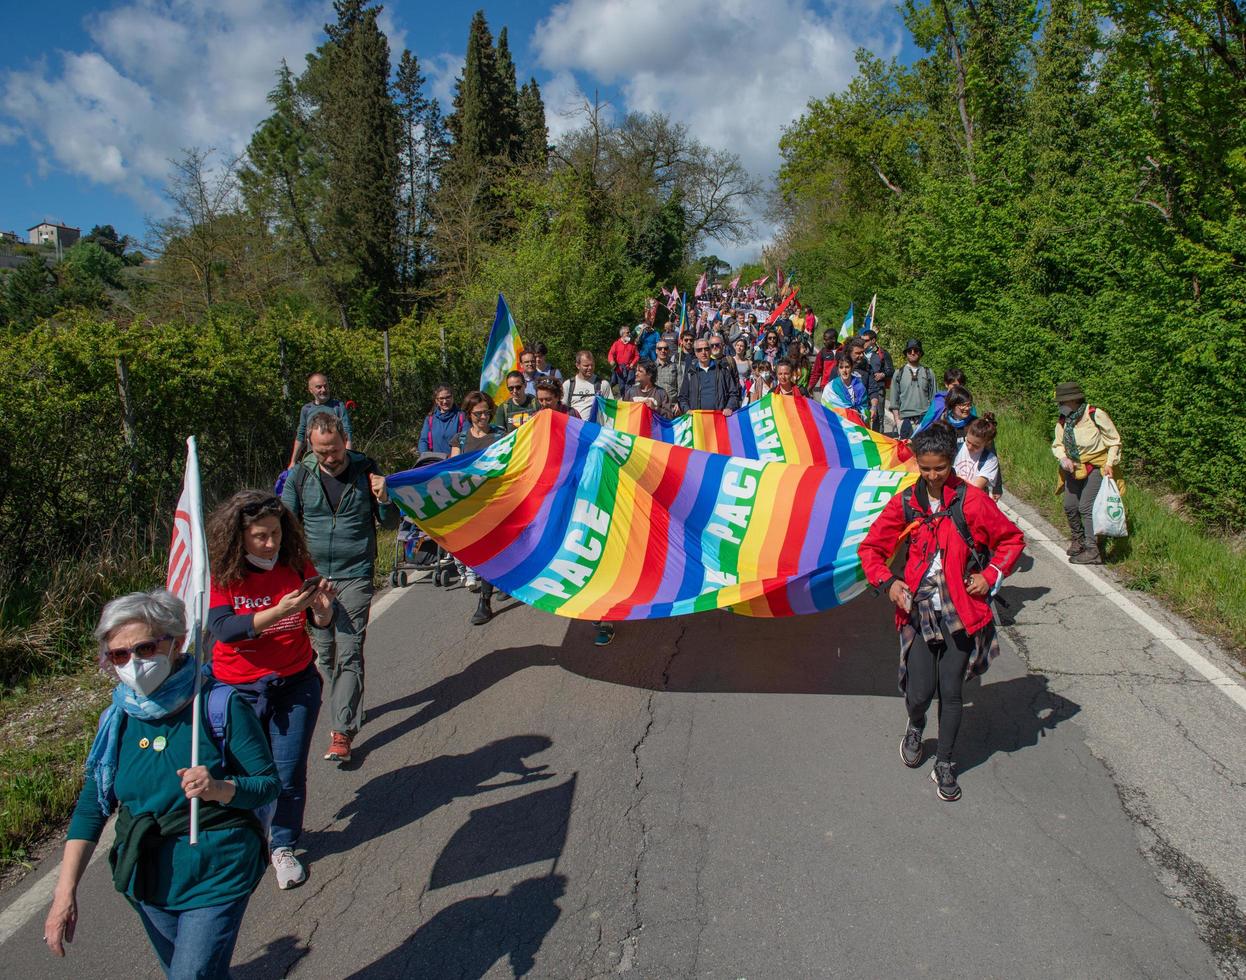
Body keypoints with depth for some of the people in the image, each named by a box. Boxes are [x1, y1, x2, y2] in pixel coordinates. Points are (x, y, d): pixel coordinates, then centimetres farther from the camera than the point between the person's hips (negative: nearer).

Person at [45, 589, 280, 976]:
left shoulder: (220, 706, -16)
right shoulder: (117, 721, -3)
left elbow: (269, 783, -12)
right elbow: (91, 810, 3)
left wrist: (220, 789, -31)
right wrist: (64, 894, -2)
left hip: (216, 876, -5)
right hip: (149, 880, 5)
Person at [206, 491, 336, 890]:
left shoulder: (296, 565, -6)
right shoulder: (220, 575, -13)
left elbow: (322, 624, -2)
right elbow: (222, 629, -26)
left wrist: (322, 606, -26)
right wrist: (281, 611, -37)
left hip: (296, 684, 2)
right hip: (239, 689, -1)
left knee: (289, 772, 3)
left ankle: (284, 846, 25)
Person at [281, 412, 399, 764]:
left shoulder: (366, 471, -2)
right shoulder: (300, 476, 2)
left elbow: (391, 524, 5)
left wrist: (384, 499, -16)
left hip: (355, 576, -3)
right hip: (313, 576, 3)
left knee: (349, 653, -7)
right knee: (323, 650, 12)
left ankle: (342, 731, -4)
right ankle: (346, 706, 33)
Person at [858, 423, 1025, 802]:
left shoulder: (971, 501, -6)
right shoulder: (905, 503, 0)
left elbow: (1012, 540, 5)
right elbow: (870, 548, 8)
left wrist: (990, 576, -6)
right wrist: (887, 582, -7)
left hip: (960, 611, -1)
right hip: (918, 611, 1)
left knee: (951, 691, 5)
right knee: (919, 692, -2)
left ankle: (944, 764, 26)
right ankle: (915, 727, 35)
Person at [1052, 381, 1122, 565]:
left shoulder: (1096, 415, -16)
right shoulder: (1062, 421, 0)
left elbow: (1114, 441, -7)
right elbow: (1057, 444, 8)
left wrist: (1109, 464, -14)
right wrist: (1063, 458, -12)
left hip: (1095, 468, -6)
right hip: (1073, 469, 6)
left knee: (1086, 508, -12)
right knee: (1069, 506, 7)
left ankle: (1092, 551, -7)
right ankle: (1078, 539, 32)